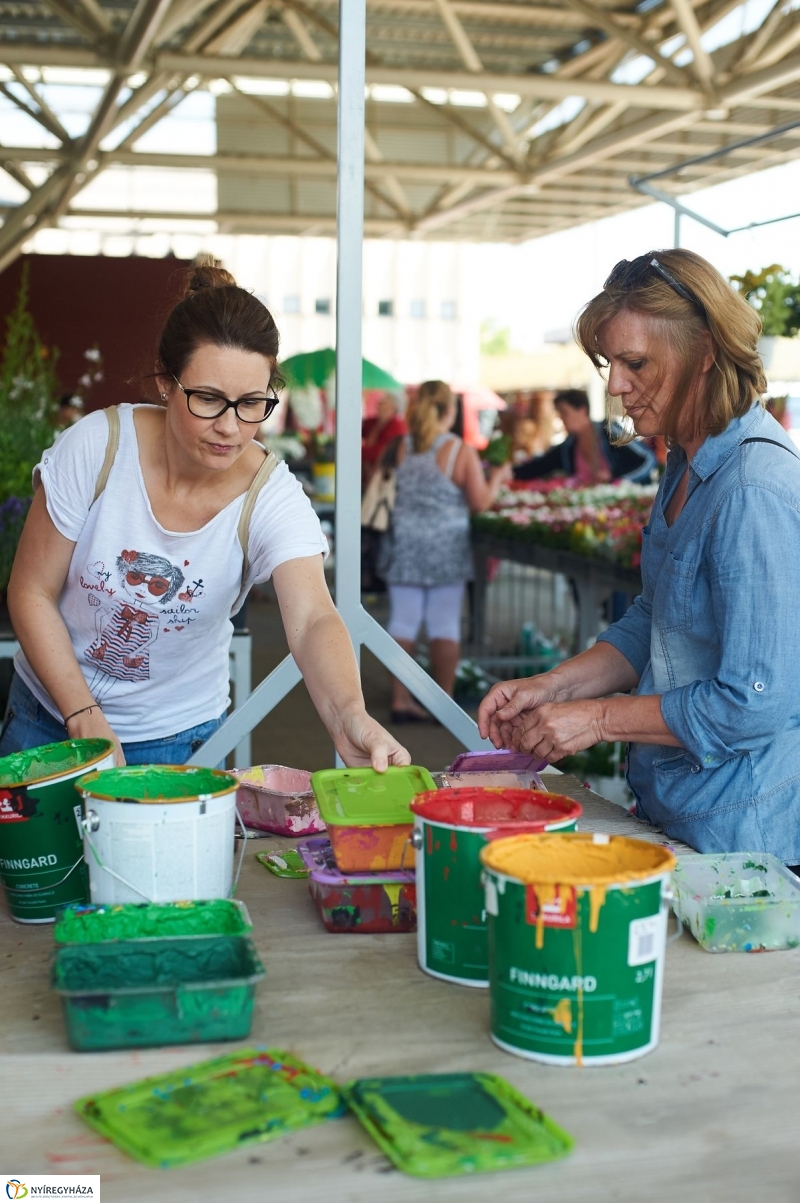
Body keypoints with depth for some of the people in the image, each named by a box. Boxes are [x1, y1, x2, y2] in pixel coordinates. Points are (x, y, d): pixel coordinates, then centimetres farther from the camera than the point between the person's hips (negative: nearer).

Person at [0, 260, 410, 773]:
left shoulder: (273, 499, -22)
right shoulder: (96, 447, -21)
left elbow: (312, 621, -38)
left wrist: (348, 714, -58)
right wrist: (86, 720, -18)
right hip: (49, 711, 1)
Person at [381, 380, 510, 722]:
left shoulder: (404, 447, 0)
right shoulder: (462, 451, -10)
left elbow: (409, 490, 10)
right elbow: (480, 502, -7)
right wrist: (498, 477, 11)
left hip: (404, 544, 3)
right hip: (446, 549, -3)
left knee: (403, 622, 7)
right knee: (444, 626, 5)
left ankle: (401, 700, 10)